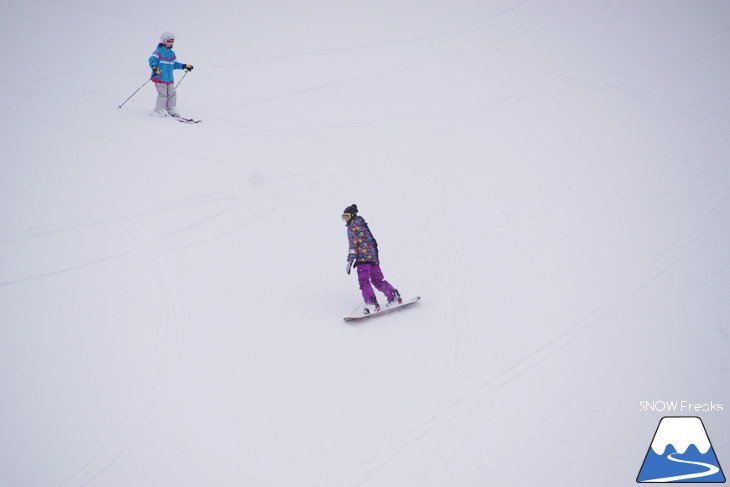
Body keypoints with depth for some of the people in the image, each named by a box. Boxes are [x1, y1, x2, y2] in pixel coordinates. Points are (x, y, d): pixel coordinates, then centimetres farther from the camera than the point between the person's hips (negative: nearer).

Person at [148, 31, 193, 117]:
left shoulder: (172, 53, 17)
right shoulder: (159, 51, -7)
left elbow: (174, 64, 26)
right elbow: (152, 60, -16)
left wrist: (185, 66, 22)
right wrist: (154, 68, -34)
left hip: (170, 78, 8)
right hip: (160, 78, -7)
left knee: (172, 93, 8)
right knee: (163, 94, -8)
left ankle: (171, 110, 18)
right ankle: (158, 110, 4)